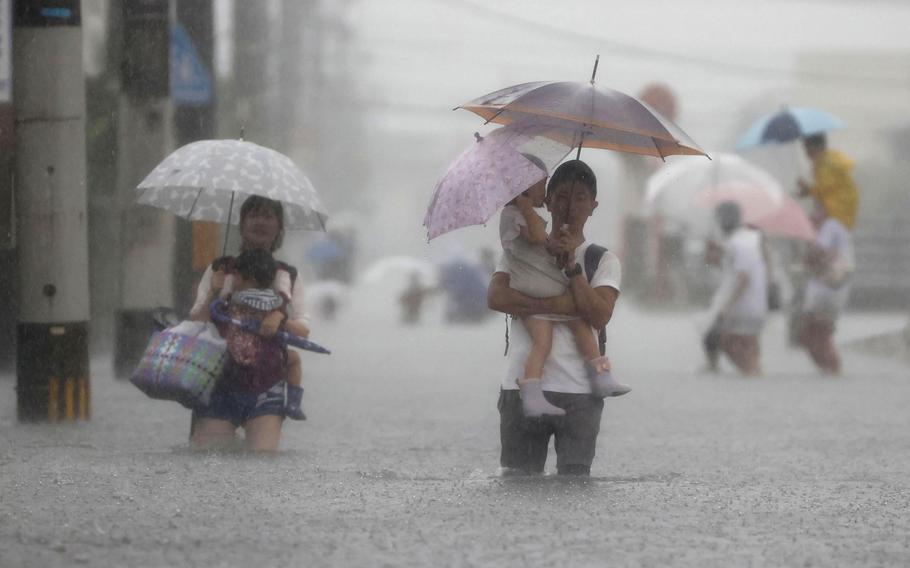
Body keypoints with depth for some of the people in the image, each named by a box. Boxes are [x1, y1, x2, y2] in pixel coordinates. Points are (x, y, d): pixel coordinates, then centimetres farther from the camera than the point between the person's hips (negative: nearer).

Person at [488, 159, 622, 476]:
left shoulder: (603, 260, 9)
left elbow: (599, 316, -8)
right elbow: (495, 296, -7)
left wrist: (571, 265, -13)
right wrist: (558, 305, -15)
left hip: (578, 392, -1)